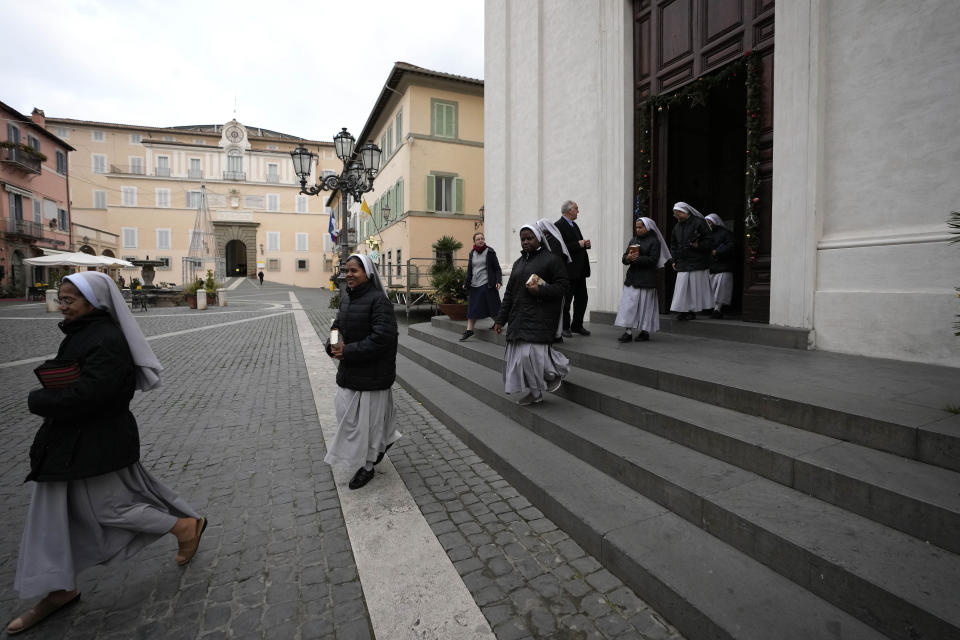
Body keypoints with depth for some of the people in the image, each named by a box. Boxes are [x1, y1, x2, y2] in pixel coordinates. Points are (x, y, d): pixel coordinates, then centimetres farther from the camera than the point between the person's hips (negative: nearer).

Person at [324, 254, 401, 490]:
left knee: (367, 417, 6)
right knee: (346, 411, 15)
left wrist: (348, 352, -21)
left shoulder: (378, 300, -18)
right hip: (349, 371, 8)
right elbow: (337, 326, 17)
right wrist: (333, 346, -5)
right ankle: (385, 438, 41)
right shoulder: (347, 299, 8)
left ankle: (367, 466, 29)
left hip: (371, 372, -8)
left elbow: (382, 337, -24)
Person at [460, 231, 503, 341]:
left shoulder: (490, 252, -1)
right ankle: (469, 330, 9)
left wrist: (498, 281, -13)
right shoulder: (472, 253, 12)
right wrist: (466, 282, 12)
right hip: (474, 285, 5)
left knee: (492, 306, 1)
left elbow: (497, 268, -2)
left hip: (487, 284, -5)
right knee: (472, 307, 5)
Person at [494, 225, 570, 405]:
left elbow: (561, 286, -6)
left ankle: (559, 369, 15)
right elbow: (509, 293, 18)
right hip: (519, 317, 7)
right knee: (520, 355, 4)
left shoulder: (551, 260, -1)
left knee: (532, 353, -14)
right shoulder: (518, 263, 19)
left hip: (540, 317, -7)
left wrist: (540, 290, -20)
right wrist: (500, 319, 14)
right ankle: (536, 393, 16)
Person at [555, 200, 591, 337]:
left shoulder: (574, 225, 18)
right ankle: (565, 328, 13)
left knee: (582, 298, 12)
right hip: (568, 270, -9)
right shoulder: (559, 226, -11)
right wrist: (579, 244, -18)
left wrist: (585, 244, 4)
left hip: (580, 270, 9)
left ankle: (577, 325, 24)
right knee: (566, 300, 1)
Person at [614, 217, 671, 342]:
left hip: (646, 279, -5)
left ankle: (645, 331, 12)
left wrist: (636, 258, -15)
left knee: (645, 305, 1)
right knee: (629, 304, -2)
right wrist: (628, 258, -11)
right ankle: (628, 332, -1)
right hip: (632, 277, 5)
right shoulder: (633, 240, 14)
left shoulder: (654, 241, -2)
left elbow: (653, 260, -12)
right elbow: (624, 258, 11)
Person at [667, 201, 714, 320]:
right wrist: (673, 260, 13)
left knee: (695, 286, 2)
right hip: (682, 263, 5)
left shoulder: (698, 223, -5)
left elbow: (709, 240, -4)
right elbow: (673, 245, 20)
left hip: (697, 262, -5)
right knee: (682, 286, -1)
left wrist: (699, 245, -20)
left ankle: (693, 310, 9)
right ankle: (683, 310, 2)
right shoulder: (677, 226, 14)